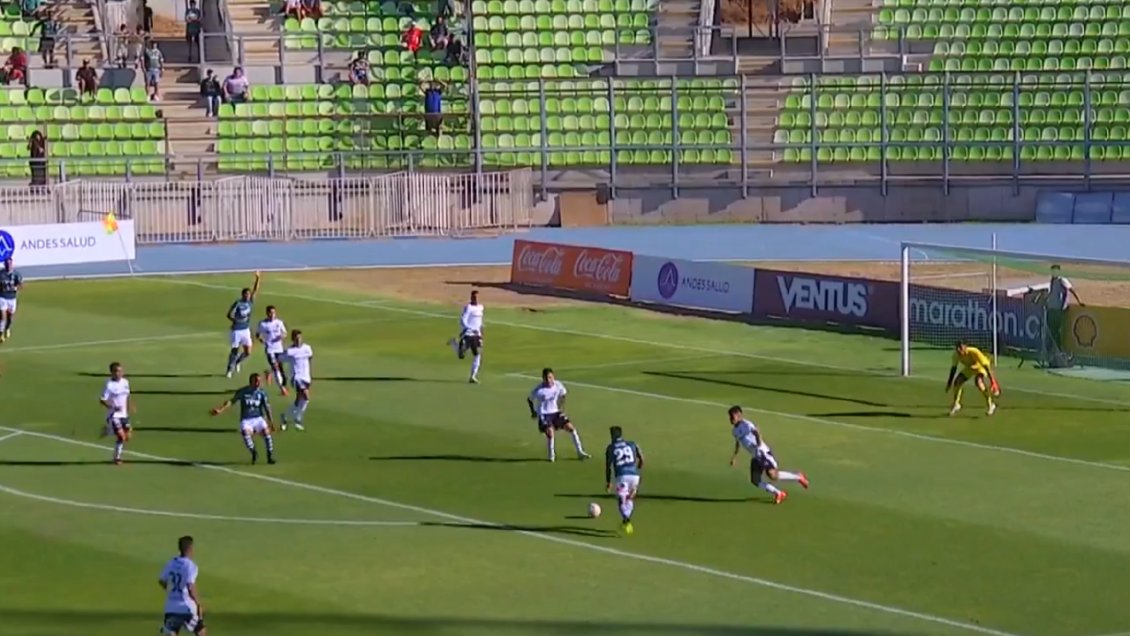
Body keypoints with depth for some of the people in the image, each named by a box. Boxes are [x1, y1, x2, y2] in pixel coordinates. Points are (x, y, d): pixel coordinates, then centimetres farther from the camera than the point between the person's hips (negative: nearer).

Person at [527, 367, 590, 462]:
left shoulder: (558, 385, -8)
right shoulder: (539, 389, -19)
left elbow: (563, 394, 15)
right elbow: (529, 399, -3)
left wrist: (561, 407, 11)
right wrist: (533, 412, 0)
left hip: (555, 412, 4)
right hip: (543, 415, -4)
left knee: (571, 428, -5)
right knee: (550, 432, -23)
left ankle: (580, 452, 6)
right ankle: (552, 456, 2)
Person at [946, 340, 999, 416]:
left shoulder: (974, 352, -40)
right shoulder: (956, 354, -23)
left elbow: (985, 365, -35)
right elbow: (953, 368, -5)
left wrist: (992, 380, -37)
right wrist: (949, 382, 0)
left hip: (981, 367, -6)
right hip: (969, 367, 6)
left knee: (978, 381, -33)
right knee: (957, 382, -4)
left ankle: (990, 405, -16)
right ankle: (956, 404, 24)